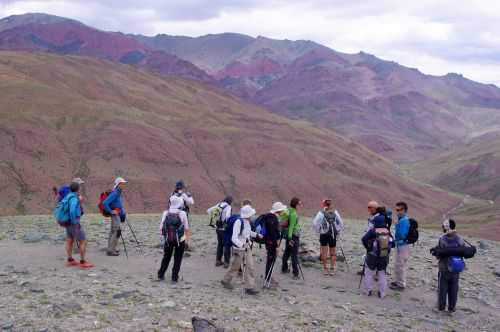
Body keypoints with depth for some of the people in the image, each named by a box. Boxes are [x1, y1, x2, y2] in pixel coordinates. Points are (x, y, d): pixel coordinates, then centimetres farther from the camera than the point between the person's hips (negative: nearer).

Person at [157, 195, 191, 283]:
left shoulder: (165, 213, -6)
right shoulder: (182, 213, -12)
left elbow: (161, 228, -4)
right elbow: (186, 228, -7)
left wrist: (164, 234, 13)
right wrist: (187, 238, 7)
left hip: (168, 239, 2)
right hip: (180, 240, -2)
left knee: (166, 257, 20)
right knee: (177, 259, 10)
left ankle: (161, 275, 28)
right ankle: (174, 277, 11)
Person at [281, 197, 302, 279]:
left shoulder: (289, 211, 7)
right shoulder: (293, 214, -19)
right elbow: (291, 226, -22)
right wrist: (290, 238, -24)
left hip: (289, 235, 9)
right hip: (294, 236, -9)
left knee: (287, 252, 20)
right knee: (294, 255, -6)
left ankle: (284, 268, 34)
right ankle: (295, 274, -3)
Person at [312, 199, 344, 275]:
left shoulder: (321, 213, -7)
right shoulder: (335, 212, 3)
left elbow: (315, 224, -13)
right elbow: (341, 224, 5)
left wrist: (319, 231, 0)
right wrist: (337, 231, 12)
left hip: (324, 235, -2)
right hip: (333, 235, 2)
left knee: (324, 253, 7)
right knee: (333, 253, 11)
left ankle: (325, 269, 9)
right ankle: (332, 269, 11)